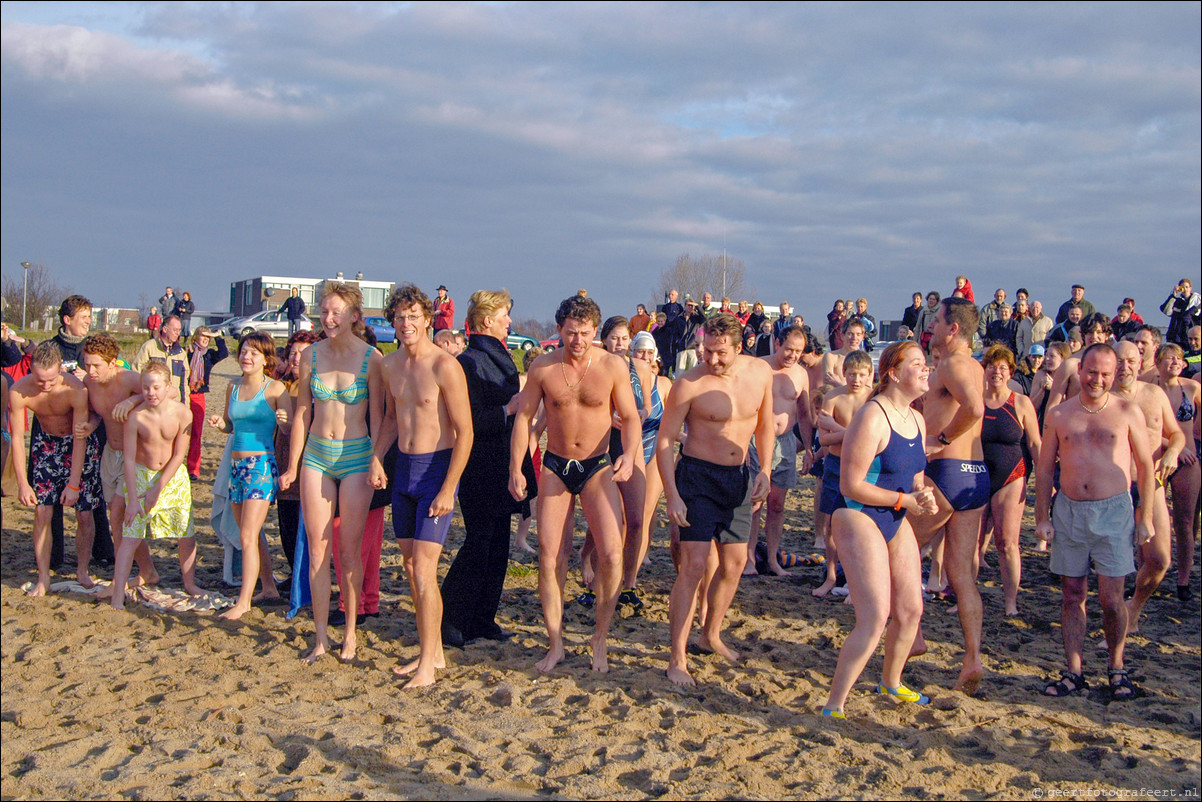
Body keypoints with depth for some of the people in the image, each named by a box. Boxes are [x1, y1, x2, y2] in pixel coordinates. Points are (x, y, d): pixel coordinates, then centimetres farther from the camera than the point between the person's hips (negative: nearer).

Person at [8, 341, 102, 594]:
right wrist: (22, 483, -15)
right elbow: (17, 438, -14)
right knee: (42, 512, -5)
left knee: (84, 514, -2)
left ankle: (82, 571, 16)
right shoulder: (19, 391, -23)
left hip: (79, 444, -2)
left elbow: (80, 440, -24)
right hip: (45, 445, 2)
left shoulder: (75, 390, -30)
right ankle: (43, 578, 6)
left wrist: (73, 484, -24)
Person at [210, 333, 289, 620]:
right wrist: (219, 424, -1)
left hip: (262, 465, -7)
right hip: (236, 465, 7)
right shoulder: (233, 387, 10)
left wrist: (284, 420, -29)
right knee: (251, 533, 14)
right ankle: (269, 587, 28)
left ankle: (243, 601, -6)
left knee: (248, 535, -10)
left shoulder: (275, 389, -7)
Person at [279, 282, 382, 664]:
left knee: (349, 549, 2)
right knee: (316, 549, 4)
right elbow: (302, 413, 11)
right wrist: (292, 466, 11)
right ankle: (321, 636, 12)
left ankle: (350, 632, 17)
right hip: (316, 454, 4)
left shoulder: (371, 358, -7)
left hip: (355, 455, -3)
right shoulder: (312, 354, 4)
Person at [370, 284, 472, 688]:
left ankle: (428, 665, -2)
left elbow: (465, 432, -15)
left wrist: (448, 489, -18)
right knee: (411, 568, 12)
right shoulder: (390, 365, 7)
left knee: (423, 570, -11)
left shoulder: (444, 366, -14)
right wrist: (377, 457, 8)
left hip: (437, 468, -7)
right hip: (403, 468, 7)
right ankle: (433, 651, 24)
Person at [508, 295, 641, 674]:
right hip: (555, 467, 1)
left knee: (611, 554, -12)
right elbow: (523, 417, 3)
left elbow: (630, 418, -1)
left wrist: (629, 455, -19)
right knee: (549, 557, 0)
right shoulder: (542, 367, -5)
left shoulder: (613, 366, -8)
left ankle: (600, 640, 6)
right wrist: (515, 469, -3)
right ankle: (555, 644, 15)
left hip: (597, 467, -1)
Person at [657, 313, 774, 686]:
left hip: (739, 477, 6)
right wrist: (672, 496, -18)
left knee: (734, 564, 12)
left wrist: (764, 471, 4)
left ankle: (711, 634, 34)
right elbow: (664, 441, -12)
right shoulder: (689, 384, -17)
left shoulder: (761, 372, -2)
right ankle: (677, 659, -5)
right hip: (697, 477, -5)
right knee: (693, 565, -11)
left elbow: (765, 424, 14)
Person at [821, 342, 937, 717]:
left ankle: (891, 682, 39)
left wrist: (923, 497, -4)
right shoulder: (872, 418, -19)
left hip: (895, 521, 9)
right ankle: (833, 707, -7)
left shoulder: (916, 420, 9)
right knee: (875, 619, -15)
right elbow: (851, 485, -20)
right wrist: (904, 500, -18)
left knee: (910, 610, 15)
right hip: (859, 518, -9)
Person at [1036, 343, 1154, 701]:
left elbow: (1145, 467, 5)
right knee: (1072, 594, 6)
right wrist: (1042, 517, 5)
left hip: (1113, 511, -2)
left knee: (1111, 598, -2)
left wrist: (1145, 517, 1)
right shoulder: (1058, 415, 7)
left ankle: (1117, 668, 18)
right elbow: (1045, 469, 11)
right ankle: (1073, 673, 13)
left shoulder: (1127, 412, 1)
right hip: (1068, 510, 2)